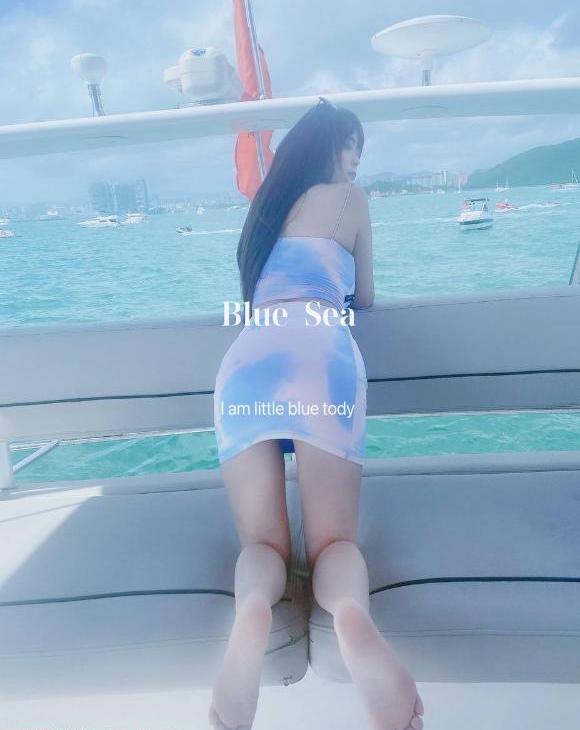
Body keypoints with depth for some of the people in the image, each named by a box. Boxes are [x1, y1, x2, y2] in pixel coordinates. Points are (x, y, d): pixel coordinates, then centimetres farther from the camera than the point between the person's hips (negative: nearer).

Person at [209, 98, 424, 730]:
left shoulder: (266, 206, 35)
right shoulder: (349, 198, 22)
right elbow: (364, 301, 30)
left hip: (245, 361, 4)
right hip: (319, 351, -3)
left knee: (263, 542, 2)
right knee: (333, 540, -3)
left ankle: (251, 611, -31)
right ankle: (351, 614, -36)